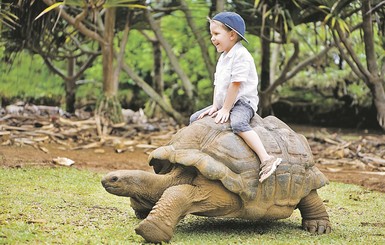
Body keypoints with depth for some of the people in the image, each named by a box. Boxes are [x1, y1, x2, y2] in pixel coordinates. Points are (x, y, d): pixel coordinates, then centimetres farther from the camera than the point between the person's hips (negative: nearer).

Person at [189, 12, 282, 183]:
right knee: (195, 119, 9)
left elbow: (235, 84, -20)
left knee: (238, 123, -39)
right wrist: (215, 107, 2)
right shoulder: (223, 57, 15)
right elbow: (218, 83, 14)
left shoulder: (240, 54, -16)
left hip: (243, 102, -10)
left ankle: (266, 159, -46)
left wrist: (225, 109, -19)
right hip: (224, 104, 10)